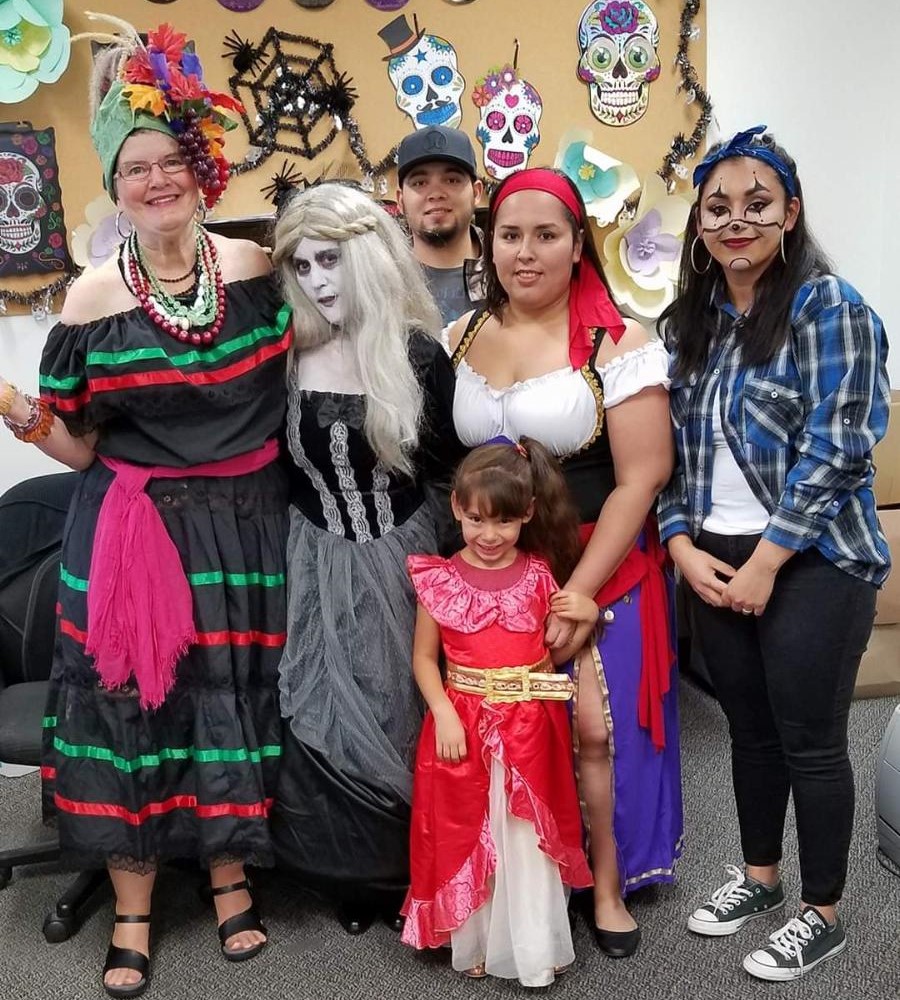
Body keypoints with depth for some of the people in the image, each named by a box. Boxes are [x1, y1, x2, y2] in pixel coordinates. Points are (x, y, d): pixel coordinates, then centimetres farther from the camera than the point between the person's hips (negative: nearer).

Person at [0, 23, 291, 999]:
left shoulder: (255, 267, 0)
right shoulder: (92, 298, -2)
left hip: (242, 523, 1)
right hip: (131, 531, 0)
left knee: (234, 692, 8)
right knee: (130, 697, 4)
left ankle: (229, 873, 31)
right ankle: (132, 910, 22)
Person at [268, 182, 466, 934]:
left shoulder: (418, 354, -9)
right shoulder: (287, 357, -4)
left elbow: (454, 469, -1)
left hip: (402, 564, -1)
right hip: (319, 572, 2)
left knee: (403, 715, 9)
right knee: (322, 721, 7)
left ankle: (414, 872, 33)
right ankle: (356, 875, 31)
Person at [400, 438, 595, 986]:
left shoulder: (539, 576, 1)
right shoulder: (439, 579, -3)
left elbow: (554, 652, 10)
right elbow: (425, 657, 0)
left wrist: (587, 619, -8)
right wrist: (444, 714, -12)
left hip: (530, 723, 1)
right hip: (464, 724, 0)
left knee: (527, 835, 6)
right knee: (465, 834, 10)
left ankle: (534, 950, 22)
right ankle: (474, 943, 29)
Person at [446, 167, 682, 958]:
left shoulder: (619, 344, -10)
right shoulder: (461, 338, 3)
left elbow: (640, 479, -12)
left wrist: (578, 591, -15)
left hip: (598, 569, -3)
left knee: (593, 730, 2)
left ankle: (608, 886, 27)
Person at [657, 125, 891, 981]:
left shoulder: (830, 307, -9)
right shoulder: (690, 321, 9)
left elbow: (834, 450, -15)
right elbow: (669, 449, 9)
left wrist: (765, 562, -17)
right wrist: (683, 545, -4)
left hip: (810, 563, -5)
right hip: (713, 564, 5)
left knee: (809, 740, 4)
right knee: (749, 729, 17)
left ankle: (822, 916, 22)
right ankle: (758, 876, 36)